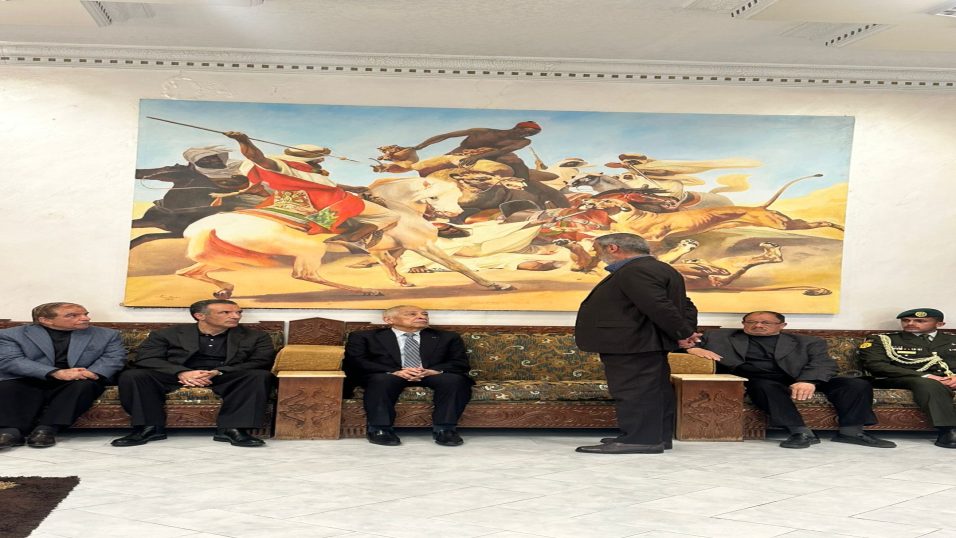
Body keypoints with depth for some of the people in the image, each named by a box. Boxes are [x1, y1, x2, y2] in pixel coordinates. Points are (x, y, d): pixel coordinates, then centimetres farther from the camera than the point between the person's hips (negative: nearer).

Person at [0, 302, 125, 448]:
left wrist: (92, 373, -25)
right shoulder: (12, 335, 5)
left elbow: (114, 357, -2)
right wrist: (57, 373, -24)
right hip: (29, 381, 0)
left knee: (85, 384, -31)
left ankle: (45, 429, -36)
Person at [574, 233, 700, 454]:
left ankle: (639, 439, -5)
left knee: (633, 391, -8)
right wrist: (686, 332, 5)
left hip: (629, 345, -11)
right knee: (654, 391, 14)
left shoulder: (635, 271, -18)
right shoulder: (660, 270, 18)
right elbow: (686, 306, 18)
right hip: (646, 343, 11)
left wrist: (683, 333, -14)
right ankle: (659, 436, 20)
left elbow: (659, 307, -25)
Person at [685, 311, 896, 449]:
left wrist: (808, 381, -23)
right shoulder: (721, 336, 17)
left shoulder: (807, 342, 17)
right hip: (755, 379, -2)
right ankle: (801, 432, -40)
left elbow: (823, 363, 0)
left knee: (857, 384, -14)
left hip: (799, 379, 2)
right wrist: (693, 348, -12)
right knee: (766, 387, -39)